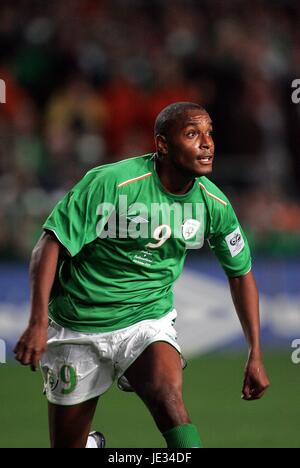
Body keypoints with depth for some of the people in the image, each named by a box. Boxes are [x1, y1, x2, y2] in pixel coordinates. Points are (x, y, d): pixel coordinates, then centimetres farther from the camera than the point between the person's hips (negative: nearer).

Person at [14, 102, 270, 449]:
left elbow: (241, 273, 10)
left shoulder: (215, 205, -5)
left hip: (148, 321, 2)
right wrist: (38, 323, -28)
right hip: (78, 326, -2)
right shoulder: (111, 182, -20)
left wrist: (255, 355, 9)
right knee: (68, 445, 8)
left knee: (169, 397, -30)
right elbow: (51, 245, -18)